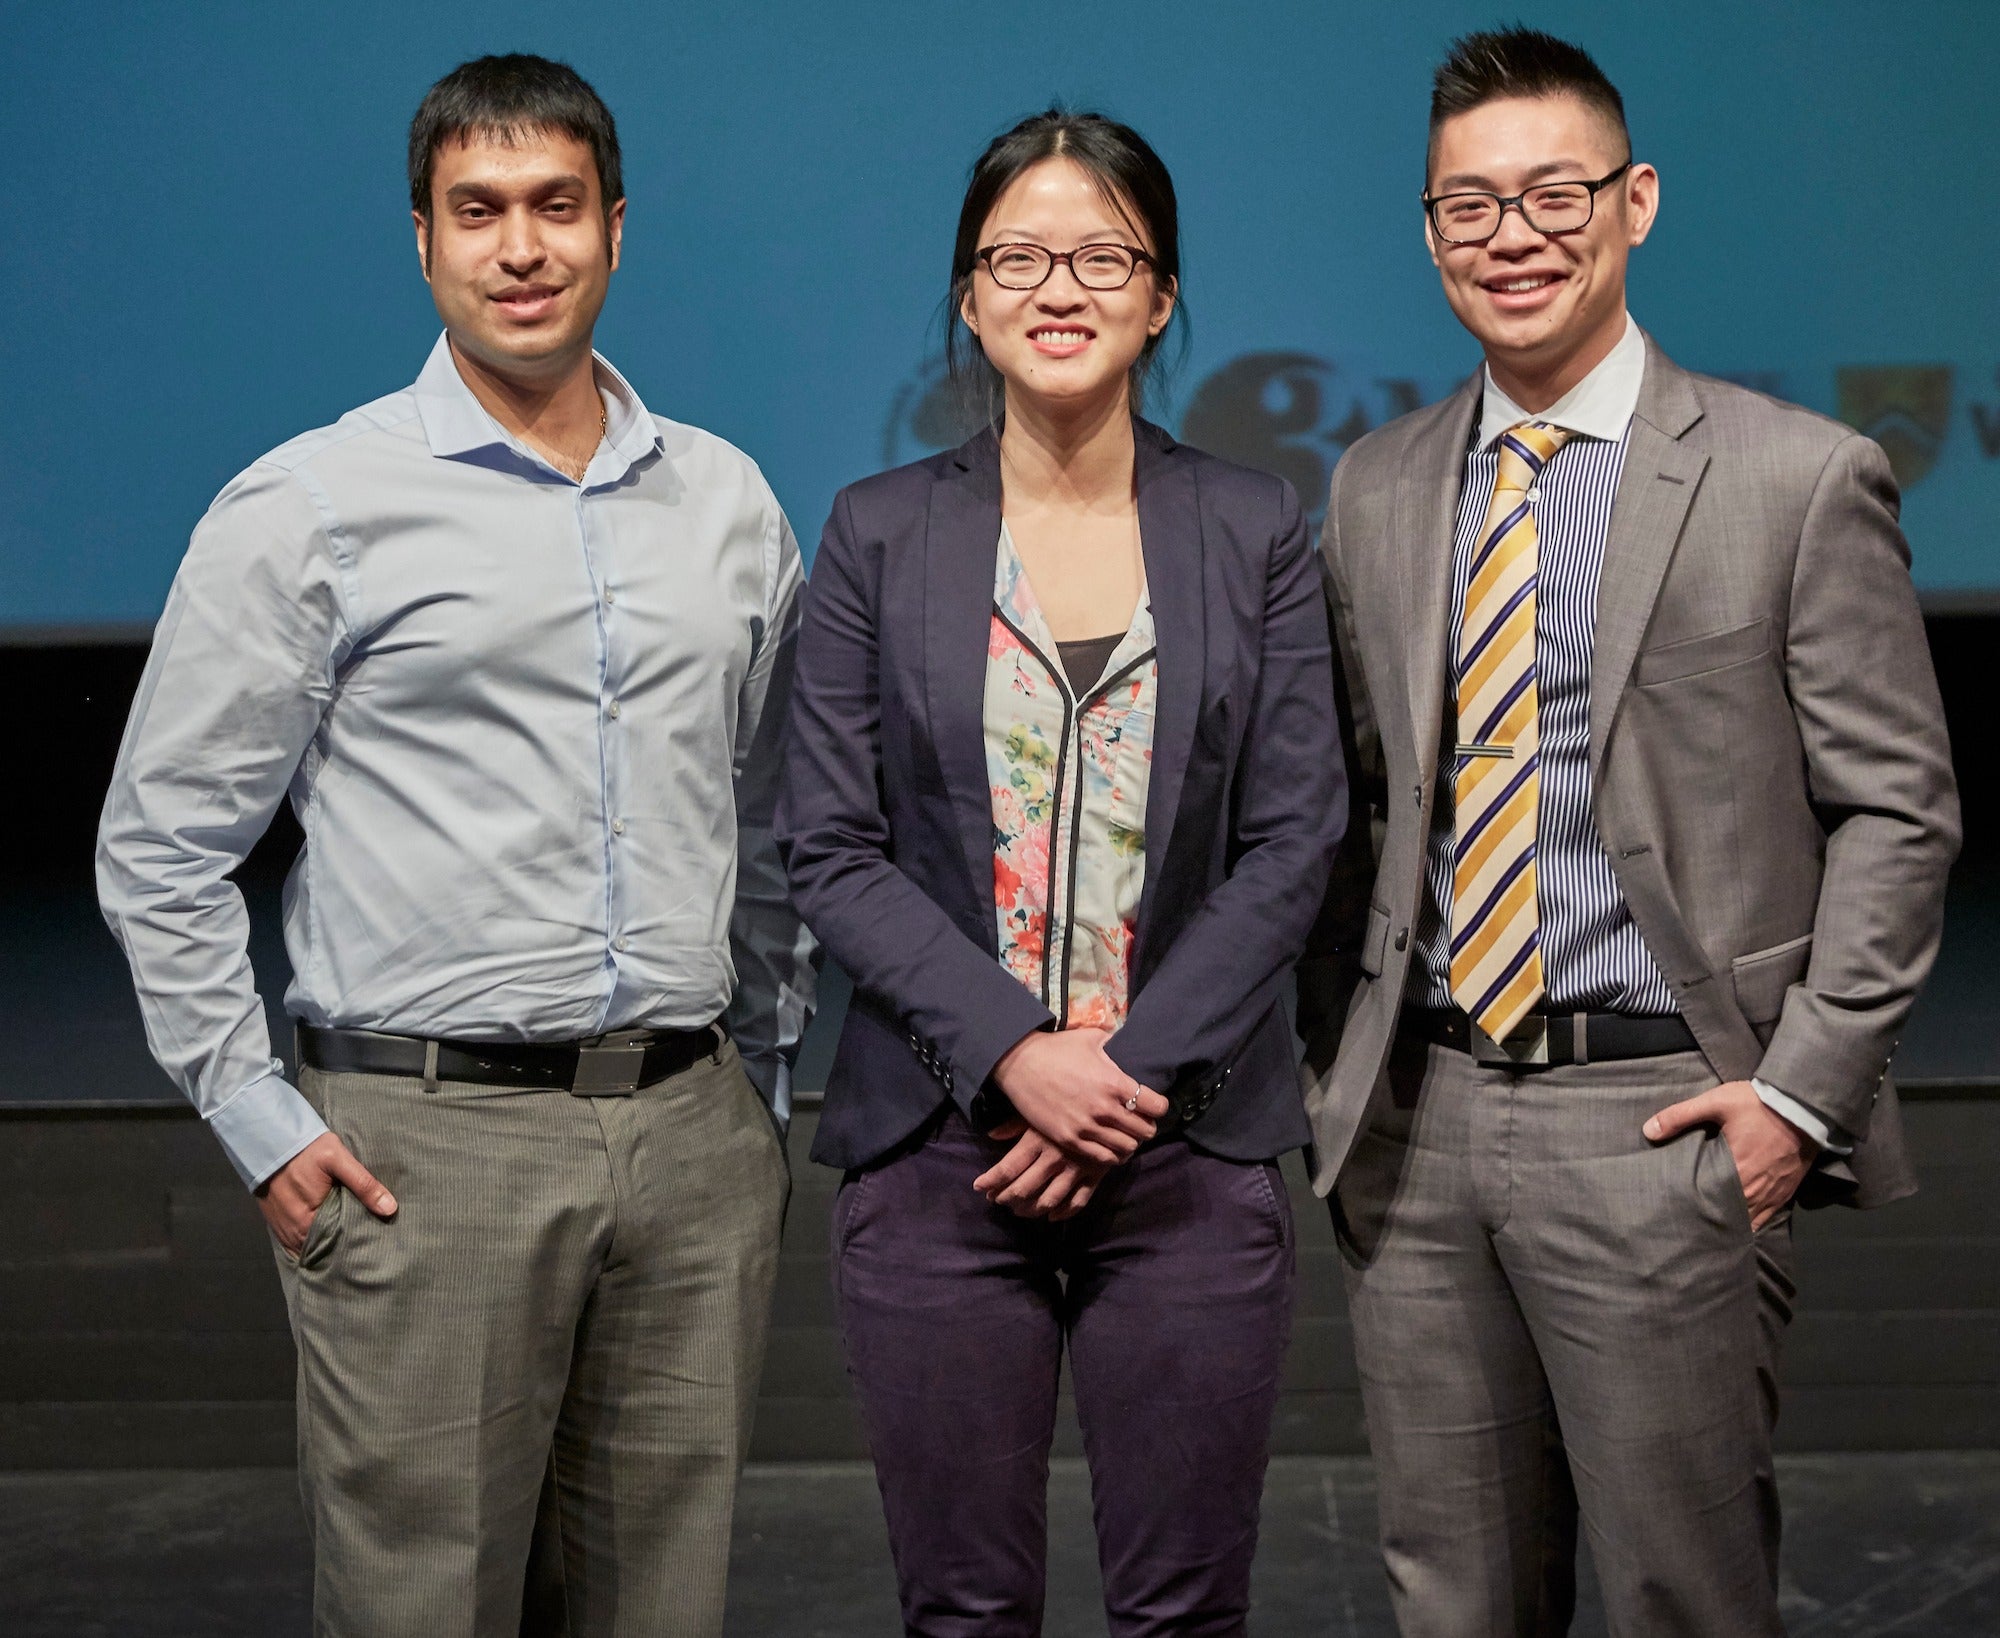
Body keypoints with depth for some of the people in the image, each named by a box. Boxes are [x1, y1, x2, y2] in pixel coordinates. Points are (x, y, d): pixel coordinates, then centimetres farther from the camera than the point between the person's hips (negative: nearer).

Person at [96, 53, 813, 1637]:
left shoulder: (730, 503, 11)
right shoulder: (310, 509, -2)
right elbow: (160, 849, 0)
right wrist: (267, 1129, -5)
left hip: (695, 1142, 4)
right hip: (430, 1142, -4)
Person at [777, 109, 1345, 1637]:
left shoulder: (1254, 531, 5)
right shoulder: (881, 534, 4)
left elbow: (1293, 841, 0)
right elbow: (831, 847, -1)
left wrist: (1135, 1074, -10)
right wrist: (1014, 1056, -13)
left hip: (1189, 1148, 0)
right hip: (938, 1151, 0)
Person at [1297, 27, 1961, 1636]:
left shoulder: (1798, 478, -3)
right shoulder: (1376, 491, 10)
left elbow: (1898, 809, -3)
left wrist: (1803, 1089, -10)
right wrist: (1335, 1061, 8)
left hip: (1661, 1125, -4)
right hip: (1415, 1127, 4)